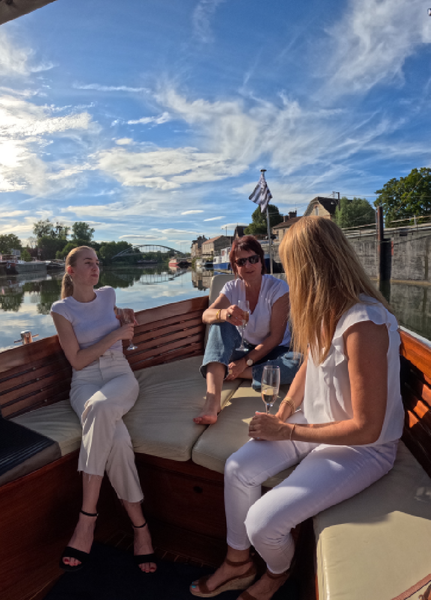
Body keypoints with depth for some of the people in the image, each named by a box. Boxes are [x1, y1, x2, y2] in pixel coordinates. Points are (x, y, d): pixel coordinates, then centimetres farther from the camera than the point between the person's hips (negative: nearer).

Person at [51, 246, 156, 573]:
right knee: (118, 439, -33)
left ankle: (87, 519, -25)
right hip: (85, 382, -1)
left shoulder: (108, 295, 11)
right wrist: (114, 336, -10)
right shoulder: (62, 309, 1)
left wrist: (124, 323, 12)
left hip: (120, 376, 1)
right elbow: (77, 360, -5)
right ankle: (139, 525, -20)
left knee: (100, 407, -36)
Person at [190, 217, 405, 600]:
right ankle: (238, 564, 27)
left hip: (363, 448, -8)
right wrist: (283, 413, 0)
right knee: (238, 468, 1)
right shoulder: (324, 310, -4)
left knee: (262, 522, -14)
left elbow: (366, 428, -27)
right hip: (316, 423, 8)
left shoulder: (364, 325, -32)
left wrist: (287, 431, -19)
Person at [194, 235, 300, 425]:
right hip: (244, 349, 2)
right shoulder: (232, 288, -4)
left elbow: (276, 337, -16)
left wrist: (246, 362, -21)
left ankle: (241, 373, -19)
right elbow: (206, 315, -22)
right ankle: (212, 399, -42)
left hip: (272, 352, -2)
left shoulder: (278, 288, -14)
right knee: (221, 323, -27)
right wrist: (223, 313, -46)